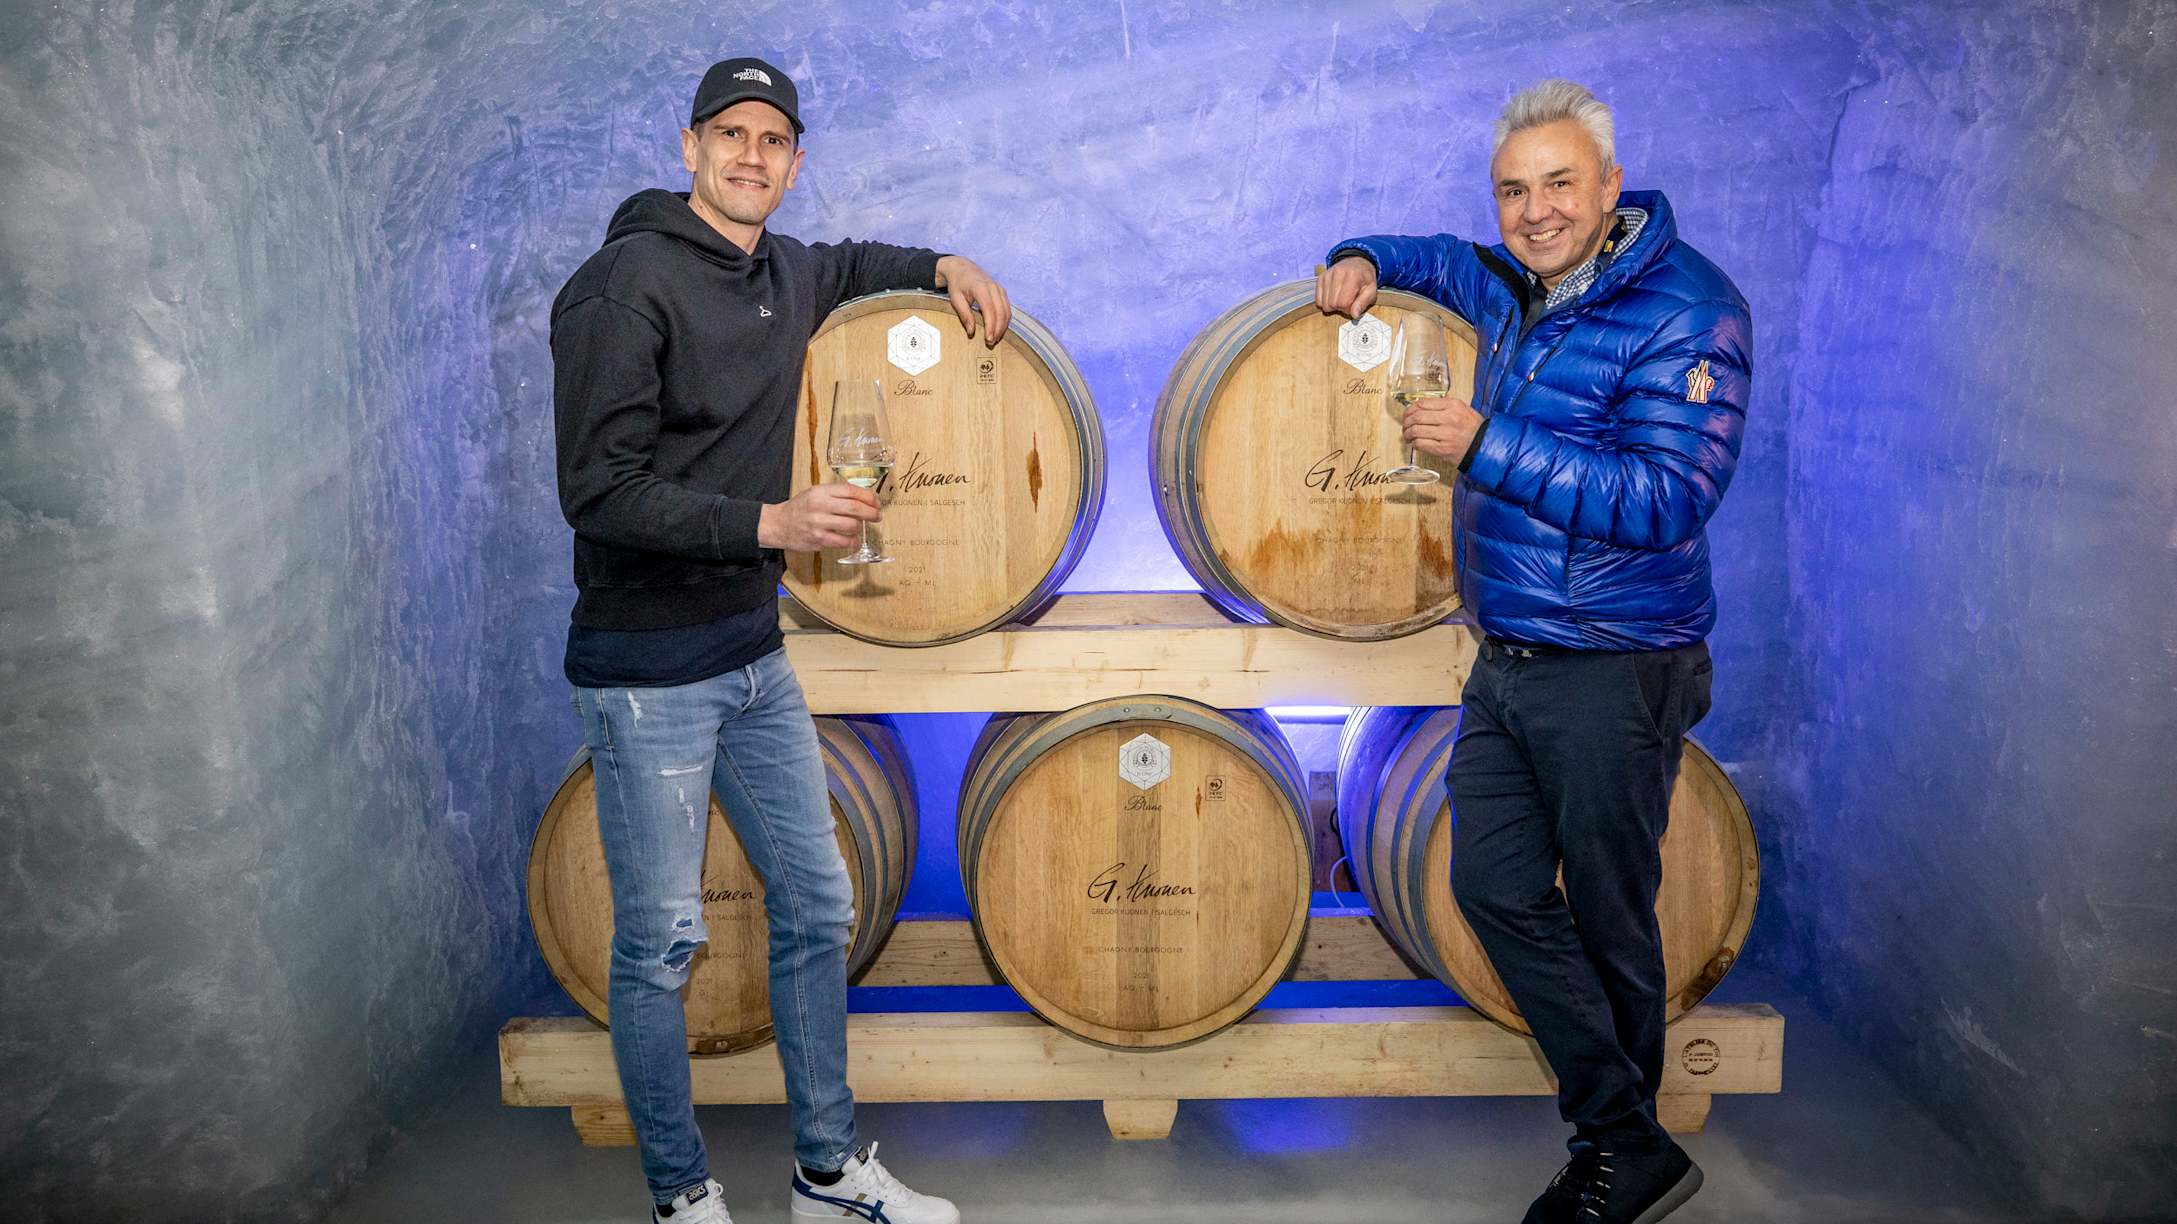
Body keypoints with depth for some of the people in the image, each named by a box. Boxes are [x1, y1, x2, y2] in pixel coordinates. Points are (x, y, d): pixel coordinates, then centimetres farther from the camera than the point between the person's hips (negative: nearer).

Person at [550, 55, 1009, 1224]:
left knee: (816, 906, 13)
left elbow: (843, 265, 35)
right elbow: (598, 493, -19)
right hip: (646, 670, -8)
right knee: (659, 941, 2)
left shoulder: (783, 272, 9)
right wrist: (769, 523, -26)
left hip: (754, 653, 8)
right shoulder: (628, 282, -14)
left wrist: (942, 267, 18)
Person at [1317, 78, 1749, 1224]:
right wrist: (1364, 260, 7)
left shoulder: (1686, 309, -14)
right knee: (1496, 886, 7)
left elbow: (1669, 498, -24)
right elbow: (1436, 256, 31)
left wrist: (1487, 445, -25)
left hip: (1614, 672, -8)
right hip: (1506, 660, 8)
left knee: (1608, 919, 6)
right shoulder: (1517, 285, 10)